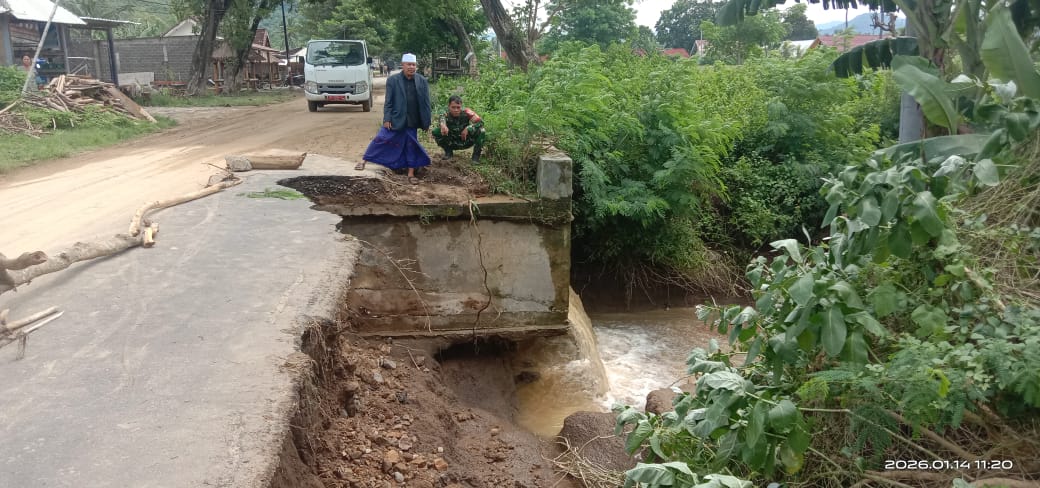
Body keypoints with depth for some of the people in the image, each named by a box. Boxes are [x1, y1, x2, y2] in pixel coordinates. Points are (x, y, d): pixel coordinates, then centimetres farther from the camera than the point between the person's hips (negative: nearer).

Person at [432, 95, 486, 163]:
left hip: (466, 142, -1)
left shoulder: (466, 113, -21)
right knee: (436, 131, -22)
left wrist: (467, 128, -41)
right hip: (452, 143, 1)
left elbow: (480, 122, -29)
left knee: (480, 130, -27)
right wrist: (443, 126, -67)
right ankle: (448, 152, 3)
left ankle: (476, 156, -10)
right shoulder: (446, 116, -20)